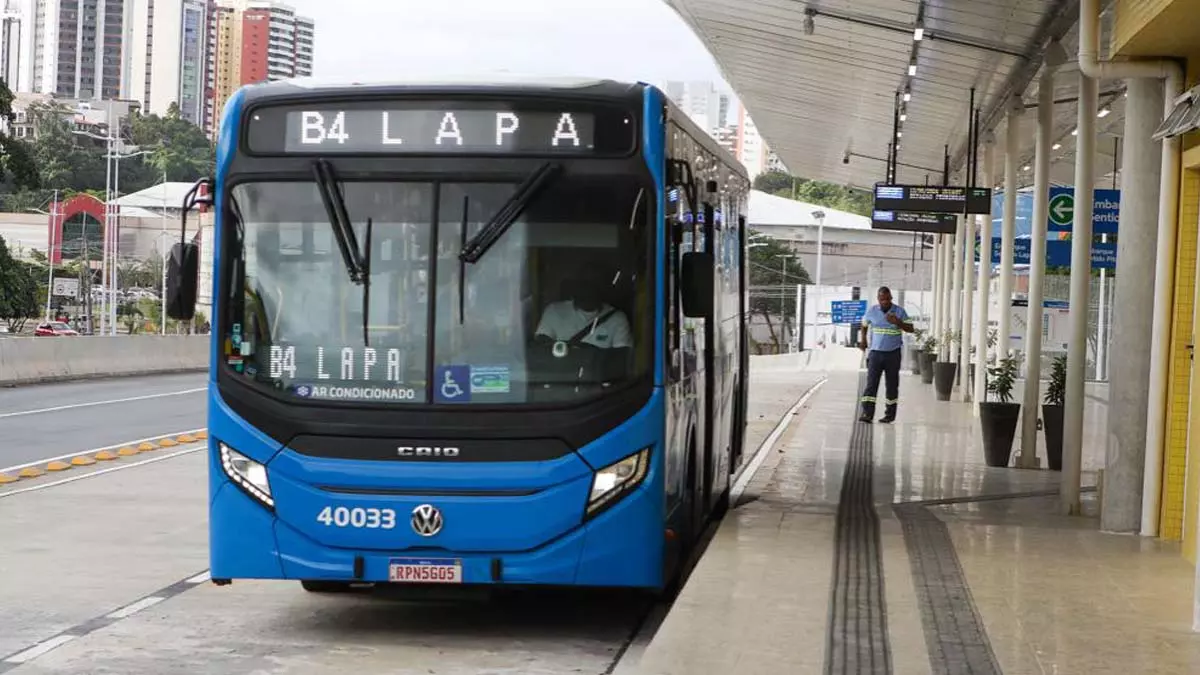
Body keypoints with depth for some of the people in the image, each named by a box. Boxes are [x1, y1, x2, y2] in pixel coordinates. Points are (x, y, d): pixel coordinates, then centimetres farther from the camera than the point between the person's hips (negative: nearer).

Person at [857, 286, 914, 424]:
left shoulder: (899, 311, -3)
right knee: (871, 383, -10)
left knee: (892, 385, 6)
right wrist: (863, 340, 13)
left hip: (893, 354, -1)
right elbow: (864, 324, 22)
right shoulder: (872, 311, 2)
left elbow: (910, 329, -5)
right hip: (875, 352, 1)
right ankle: (867, 414, -15)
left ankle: (890, 414, 16)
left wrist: (898, 322, -21)